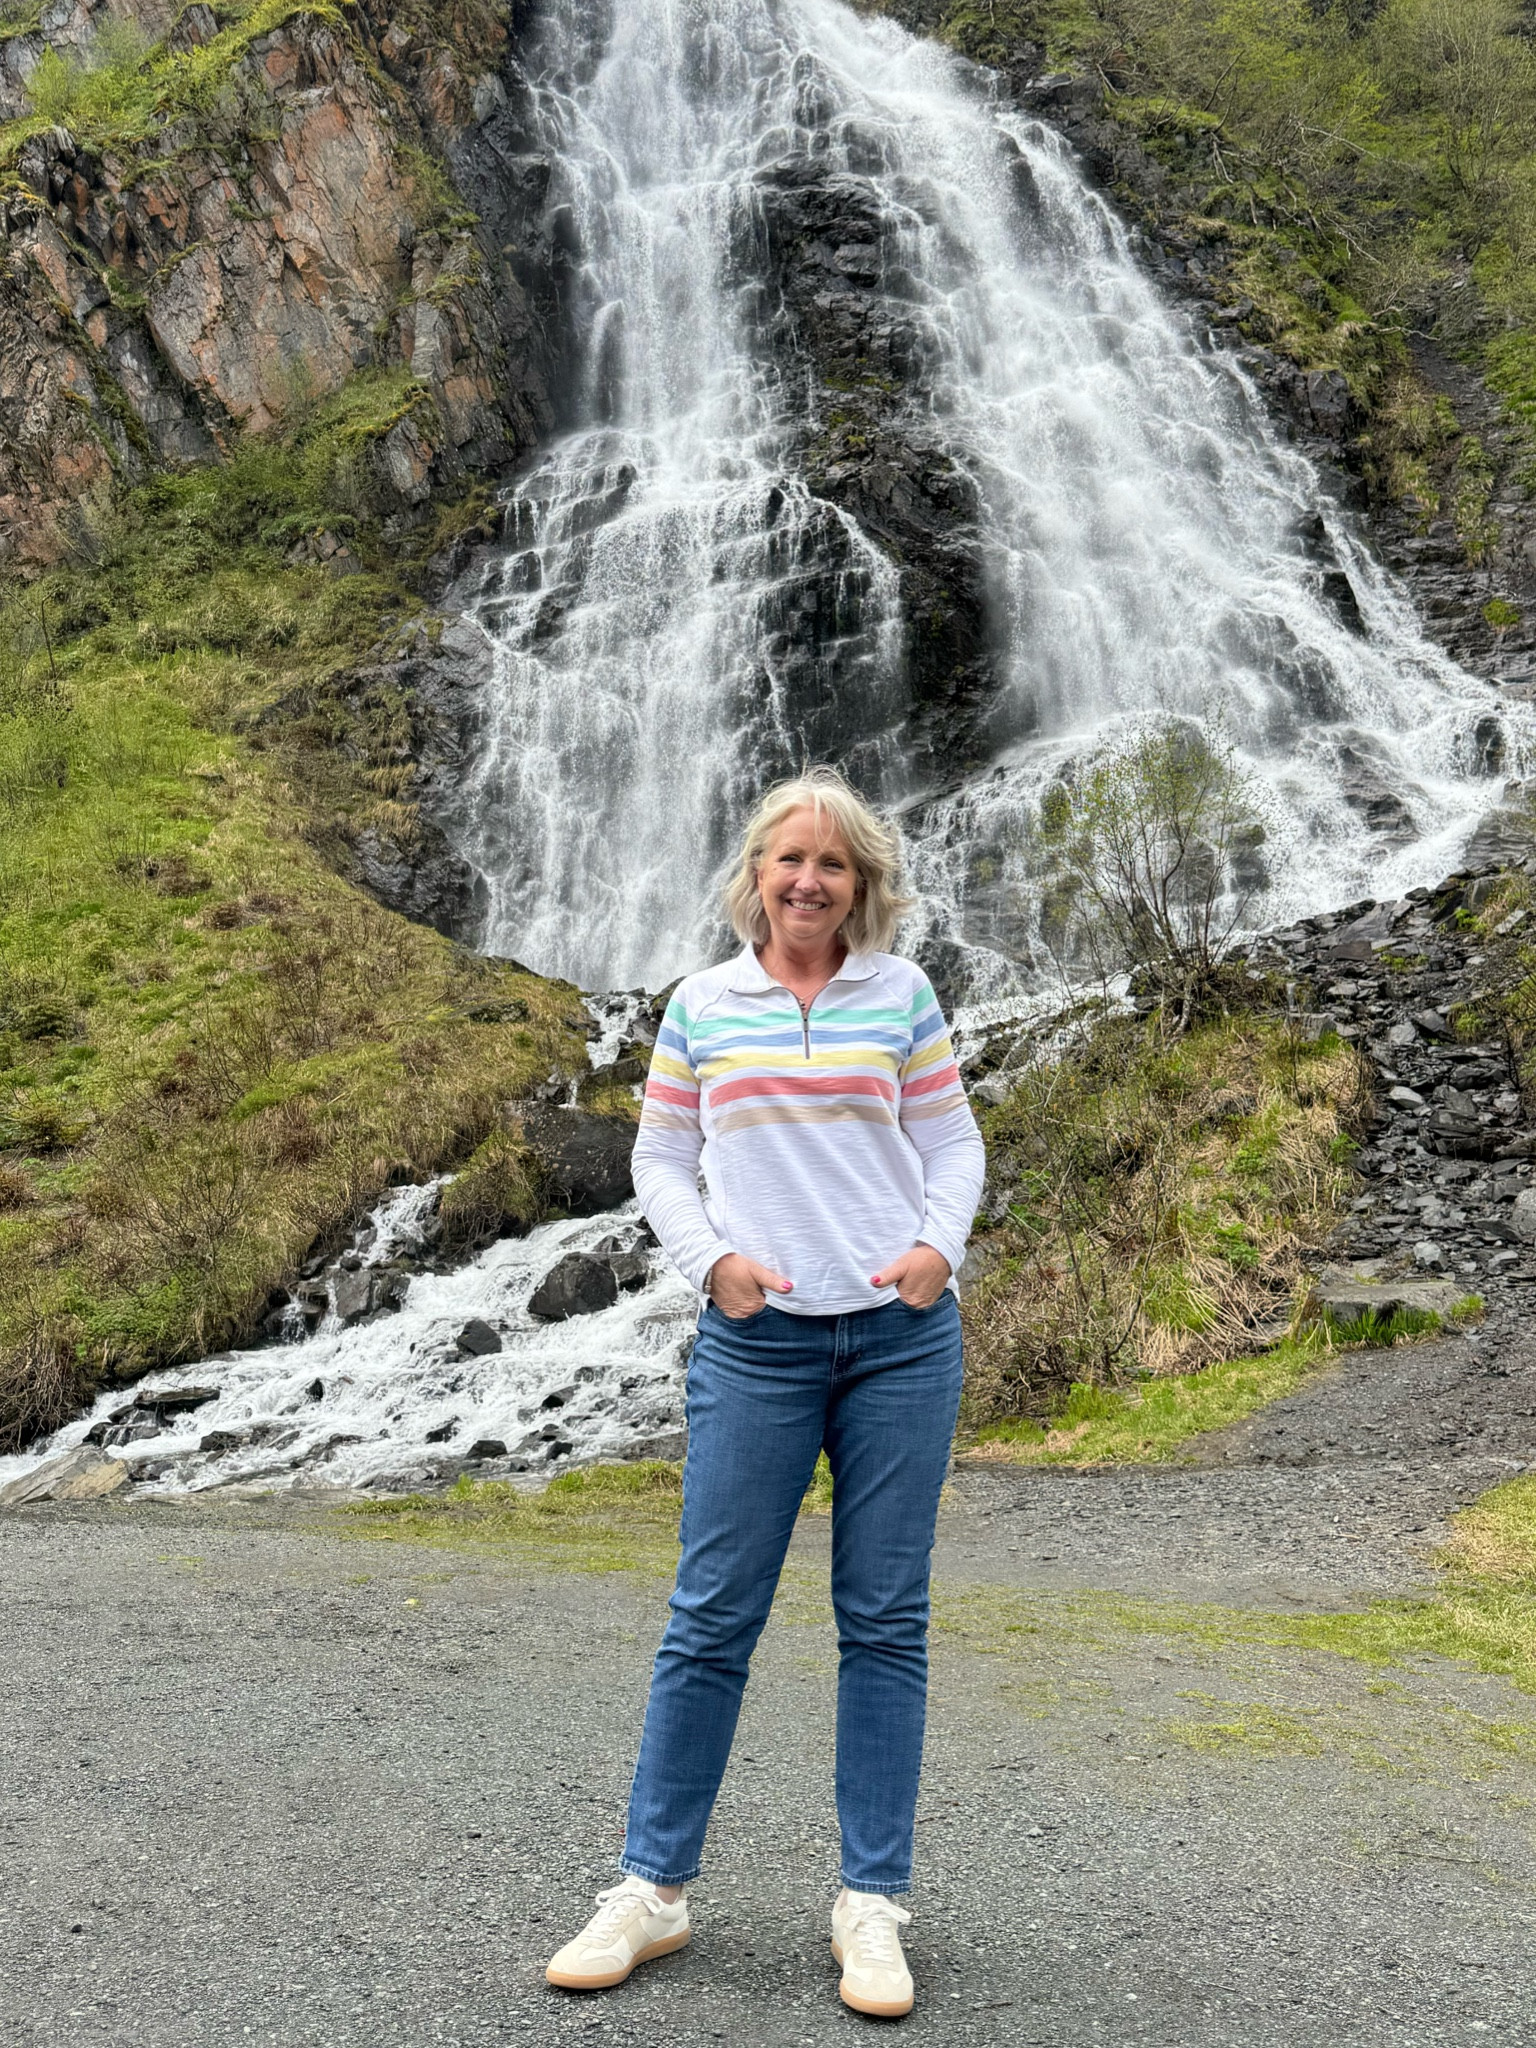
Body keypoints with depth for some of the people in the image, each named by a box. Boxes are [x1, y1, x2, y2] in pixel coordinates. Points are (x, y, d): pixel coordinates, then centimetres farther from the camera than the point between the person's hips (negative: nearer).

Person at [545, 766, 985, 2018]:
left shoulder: (903, 997, 5)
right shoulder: (702, 1007, 6)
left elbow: (954, 1144, 9)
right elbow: (661, 1160, 9)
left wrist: (940, 1247, -9)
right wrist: (711, 1260, -7)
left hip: (901, 1339, 0)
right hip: (758, 1342, 0)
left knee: (886, 1622, 5)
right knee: (712, 1618, 2)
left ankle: (873, 1906, 16)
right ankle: (653, 1889, 16)